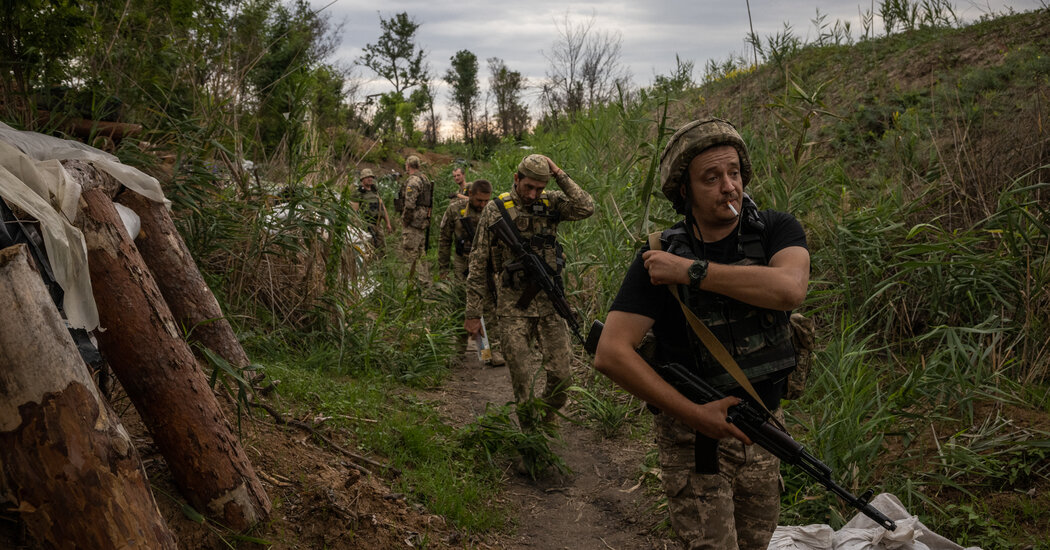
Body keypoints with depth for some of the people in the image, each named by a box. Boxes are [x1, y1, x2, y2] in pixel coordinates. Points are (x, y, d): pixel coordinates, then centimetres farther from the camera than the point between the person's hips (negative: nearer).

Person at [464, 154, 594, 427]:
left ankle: (545, 420, 31)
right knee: (523, 381, 1)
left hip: (549, 303, 2)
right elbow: (478, 263, 1)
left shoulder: (551, 203, 4)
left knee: (561, 376, 4)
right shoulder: (495, 210, -2)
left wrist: (559, 175, -12)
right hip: (513, 306, -2)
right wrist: (472, 312, 0)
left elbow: (586, 208, -15)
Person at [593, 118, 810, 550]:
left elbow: (790, 288, -29)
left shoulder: (777, 230, -6)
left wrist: (692, 271, -27)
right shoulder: (660, 258, -14)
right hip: (694, 434, -4)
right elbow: (611, 354, -22)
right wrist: (694, 415, -25)